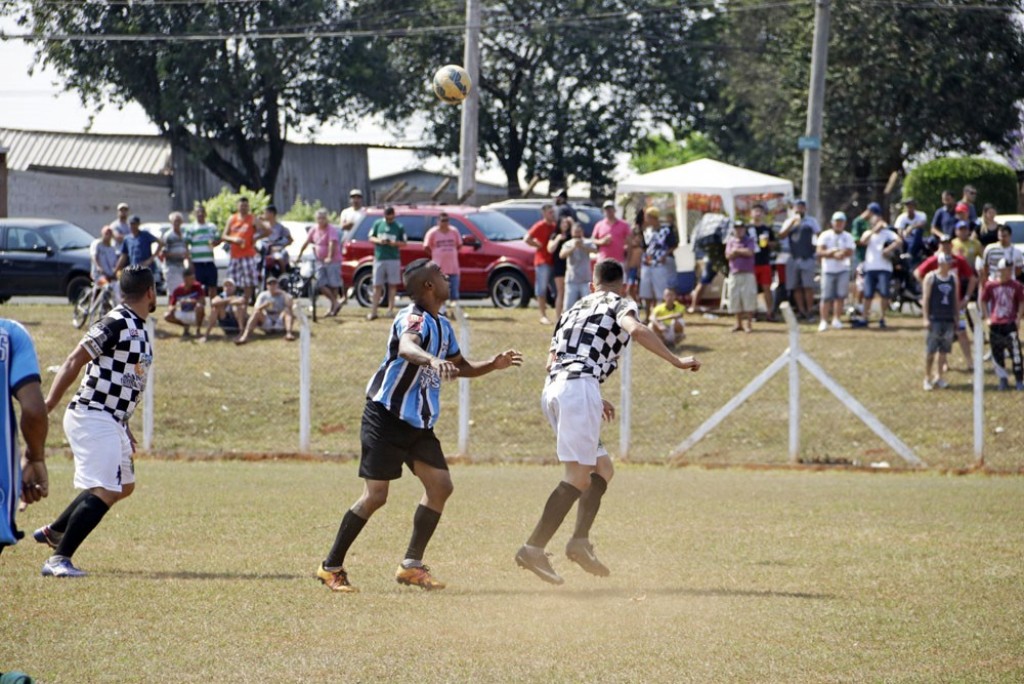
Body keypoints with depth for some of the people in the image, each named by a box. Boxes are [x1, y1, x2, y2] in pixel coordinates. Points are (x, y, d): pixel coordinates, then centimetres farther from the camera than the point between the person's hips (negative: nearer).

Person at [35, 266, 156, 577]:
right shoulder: (116, 324, -15)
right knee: (104, 492, -19)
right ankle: (58, 559, -19)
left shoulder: (138, 329, 14)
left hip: (112, 422, 10)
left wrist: (125, 429, 25)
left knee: (123, 487, 23)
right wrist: (47, 406, -25)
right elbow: (74, 362, -18)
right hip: (93, 419, -10)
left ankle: (53, 532, 34)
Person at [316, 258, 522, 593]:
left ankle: (412, 565, 8)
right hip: (386, 418, -9)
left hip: (418, 425, 9)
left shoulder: (442, 326, 11)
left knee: (440, 486, 0)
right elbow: (406, 347, -41)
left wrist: (493, 365, 9)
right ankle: (332, 567, 2)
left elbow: (460, 366, 27)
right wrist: (432, 360, -62)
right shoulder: (414, 319, -17)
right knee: (375, 496, -9)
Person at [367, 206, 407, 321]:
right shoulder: (377, 224, 7)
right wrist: (379, 241, -11)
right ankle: (373, 311, 3)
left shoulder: (399, 227, 3)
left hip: (393, 259, -1)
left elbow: (404, 243, 5)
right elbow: (371, 238, 10)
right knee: (377, 285, 1)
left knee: (392, 285, 1)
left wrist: (394, 243, -15)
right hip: (379, 258, 1)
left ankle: (390, 310, 7)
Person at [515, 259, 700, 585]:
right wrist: (676, 361, -11)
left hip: (552, 388, 8)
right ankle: (533, 549, -23)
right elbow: (636, 330, -13)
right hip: (580, 387, -8)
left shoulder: (575, 309, 31)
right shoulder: (620, 304, 11)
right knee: (578, 477, -12)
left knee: (602, 470, 16)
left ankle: (580, 540, 0)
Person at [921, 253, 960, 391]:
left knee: (944, 350, 5)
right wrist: (926, 318, -11)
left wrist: (957, 317, 11)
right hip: (934, 318, -4)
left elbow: (956, 299, 15)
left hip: (949, 319, 4)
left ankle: (939, 377, 13)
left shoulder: (954, 278, 10)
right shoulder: (931, 278, -3)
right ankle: (927, 378, 5)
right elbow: (925, 299, -5)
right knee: (930, 351, -3)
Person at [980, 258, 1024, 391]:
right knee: (997, 354, 4)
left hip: (1011, 324, -2)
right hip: (995, 324, 2)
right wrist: (987, 317, 4)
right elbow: (983, 302, 12)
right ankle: (1003, 380, 16)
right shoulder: (990, 286, 4)